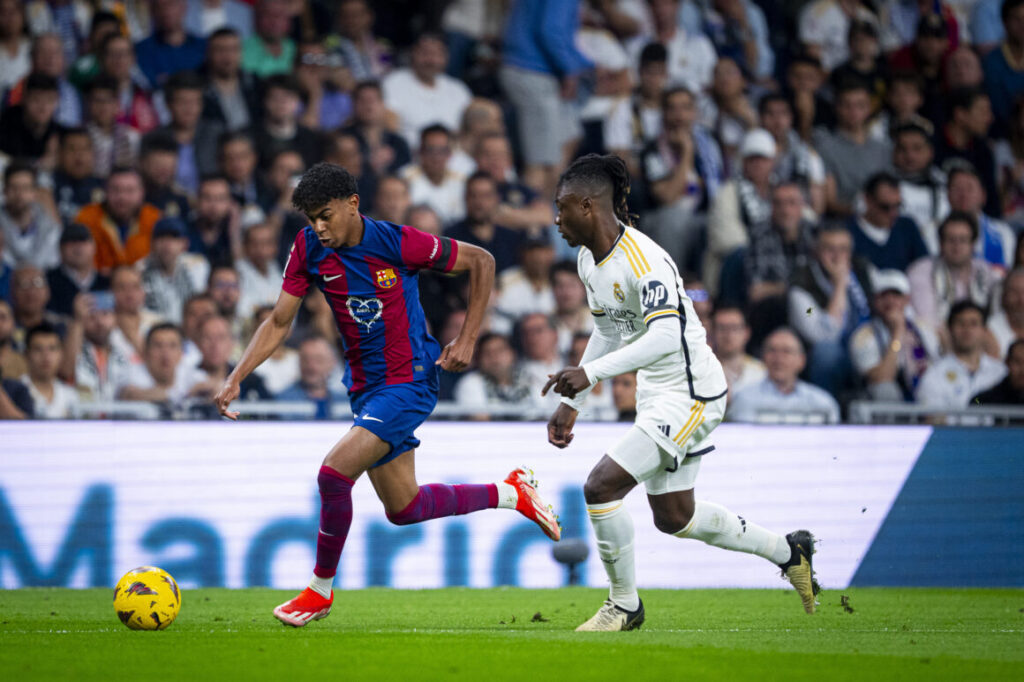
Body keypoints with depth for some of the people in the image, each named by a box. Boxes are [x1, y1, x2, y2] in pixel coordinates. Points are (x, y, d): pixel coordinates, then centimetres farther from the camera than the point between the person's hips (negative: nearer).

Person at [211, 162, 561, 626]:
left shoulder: (396, 243, -19)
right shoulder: (310, 249, -5)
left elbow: (480, 262, -7)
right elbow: (279, 322, 2)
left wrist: (467, 340, -11)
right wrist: (236, 378, -10)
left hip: (409, 382, -7)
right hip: (365, 388, 7)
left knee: (334, 474, -22)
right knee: (402, 509, 13)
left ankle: (320, 591, -2)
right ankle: (511, 493, 34)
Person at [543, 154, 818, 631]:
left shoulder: (643, 260, -25)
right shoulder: (590, 259, 4)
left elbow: (665, 336, -36)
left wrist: (590, 373, -42)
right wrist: (571, 403, 17)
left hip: (690, 392, -10)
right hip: (655, 392, 10)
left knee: (601, 486, -17)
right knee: (672, 517, 18)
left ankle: (625, 605, 1)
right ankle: (787, 551, 36)